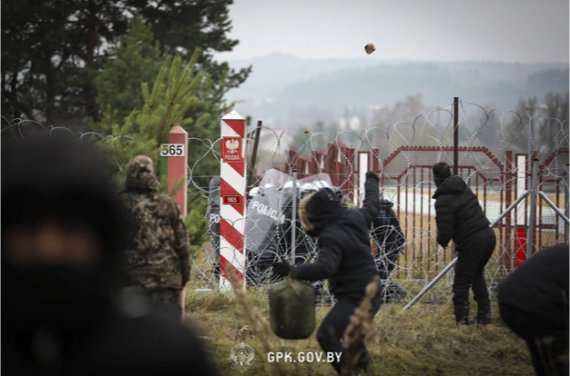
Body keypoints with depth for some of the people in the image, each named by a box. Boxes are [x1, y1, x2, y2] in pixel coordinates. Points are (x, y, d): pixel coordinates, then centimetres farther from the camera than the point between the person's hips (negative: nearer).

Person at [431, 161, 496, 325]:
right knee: (477, 276, 26)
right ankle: (484, 315, 27)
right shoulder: (463, 188, 11)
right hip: (488, 235, 8)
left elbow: (445, 232, -16)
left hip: (472, 242, -8)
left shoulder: (443, 201, -13)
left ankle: (461, 320, -1)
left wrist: (442, 241, 8)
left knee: (461, 283, 2)